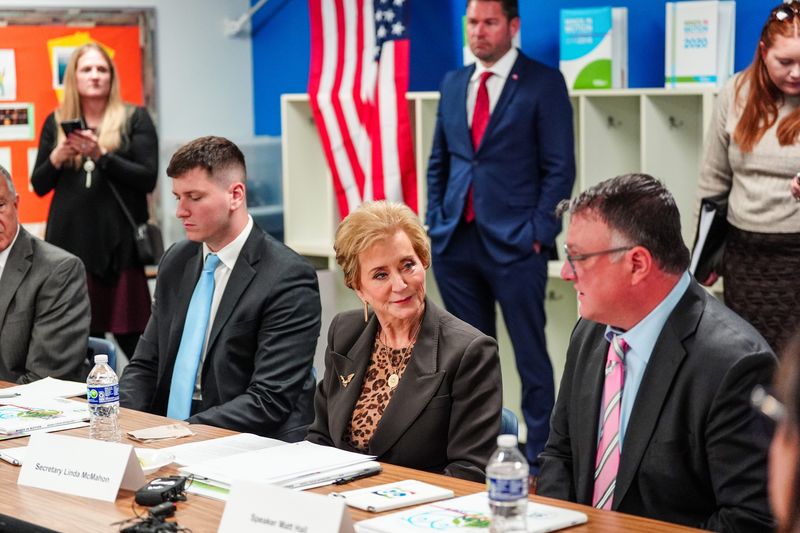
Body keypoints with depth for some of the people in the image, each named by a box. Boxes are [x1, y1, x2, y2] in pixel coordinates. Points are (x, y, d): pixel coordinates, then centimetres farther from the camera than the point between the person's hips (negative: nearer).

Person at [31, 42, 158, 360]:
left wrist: (101, 155, -16)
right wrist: (56, 158, -7)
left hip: (119, 242, -3)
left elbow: (148, 178, -5)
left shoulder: (135, 119, 3)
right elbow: (39, 186, 13)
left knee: (134, 339, -5)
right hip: (70, 241, 3)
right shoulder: (56, 122, 11)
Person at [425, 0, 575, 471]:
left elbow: (559, 167, -6)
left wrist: (538, 233, -11)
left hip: (514, 243, -5)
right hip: (456, 241, 5)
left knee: (531, 355, 2)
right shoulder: (453, 83, 13)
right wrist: (435, 223, 9)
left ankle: (540, 458, 10)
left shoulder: (544, 83, -3)